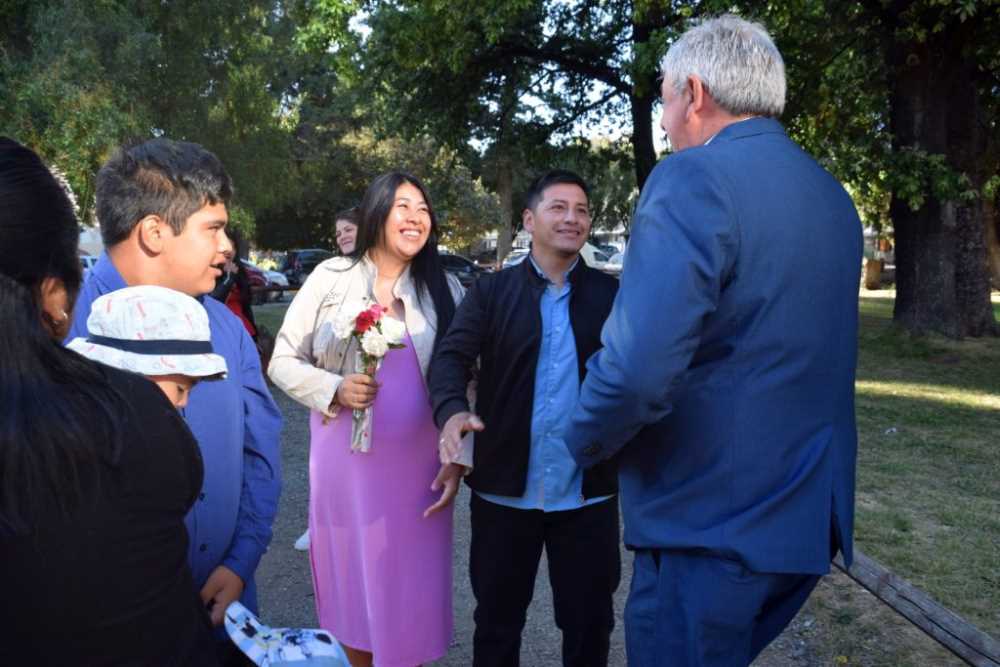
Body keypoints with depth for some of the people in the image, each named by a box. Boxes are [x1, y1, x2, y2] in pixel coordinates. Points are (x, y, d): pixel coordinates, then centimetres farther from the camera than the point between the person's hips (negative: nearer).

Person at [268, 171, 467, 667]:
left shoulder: (445, 290, 1)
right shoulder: (330, 277, -2)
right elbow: (282, 362, 2)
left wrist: (457, 459, -2)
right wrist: (335, 389, -15)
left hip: (417, 467, 0)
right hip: (346, 464, 0)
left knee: (410, 592, 10)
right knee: (353, 584, 14)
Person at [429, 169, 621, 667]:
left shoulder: (612, 295, 3)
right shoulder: (490, 292, 1)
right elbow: (452, 355, -11)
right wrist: (452, 410, -31)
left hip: (588, 492, 1)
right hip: (505, 489, 0)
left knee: (590, 622, 16)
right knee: (497, 618, 18)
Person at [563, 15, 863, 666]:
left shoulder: (693, 179, -18)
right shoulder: (832, 196, 10)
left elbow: (637, 369, -28)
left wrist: (586, 441, -9)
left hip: (709, 522, -8)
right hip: (812, 517, 8)